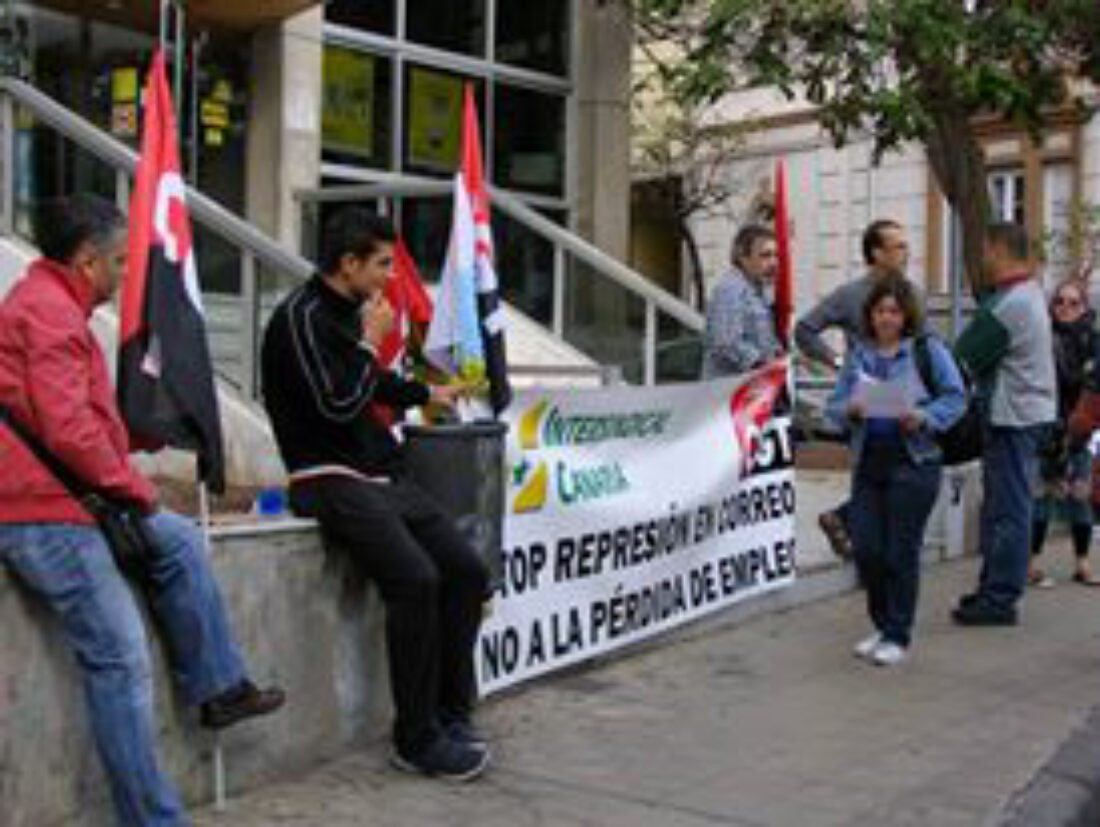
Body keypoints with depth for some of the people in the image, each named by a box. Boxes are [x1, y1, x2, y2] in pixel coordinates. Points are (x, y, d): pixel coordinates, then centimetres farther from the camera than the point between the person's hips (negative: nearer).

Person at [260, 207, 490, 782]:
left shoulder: (351, 312, 15)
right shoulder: (302, 317, -10)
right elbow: (337, 405, -20)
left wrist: (427, 394, 36)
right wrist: (371, 341, -10)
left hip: (383, 477, 9)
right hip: (332, 482, -9)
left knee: (466, 570, -4)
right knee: (415, 579, -26)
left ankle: (452, 713, 6)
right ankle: (417, 740, -14)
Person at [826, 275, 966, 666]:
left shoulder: (927, 350, -1)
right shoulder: (858, 353, 10)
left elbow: (956, 397, -3)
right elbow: (834, 406, 9)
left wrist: (923, 418, -18)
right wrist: (850, 411, -13)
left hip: (913, 462, -4)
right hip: (868, 462, 4)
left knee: (902, 552, 0)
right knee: (866, 549, 3)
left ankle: (898, 637, 13)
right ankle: (881, 625, 24)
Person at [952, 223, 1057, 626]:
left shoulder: (1008, 305, -19)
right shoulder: (1029, 292, 14)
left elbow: (966, 360, -16)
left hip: (1013, 415, -10)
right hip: (1028, 409, 10)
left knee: (1008, 507, -4)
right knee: (1002, 505, 16)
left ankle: (1000, 598, 2)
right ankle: (995, 588, 24)